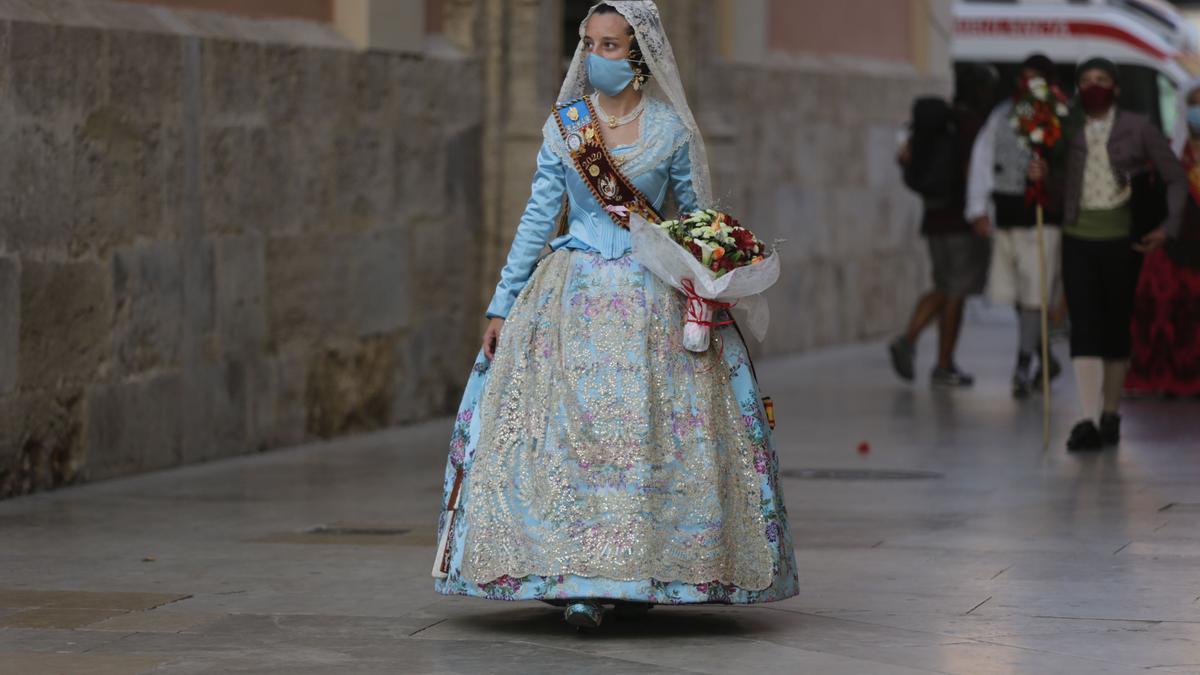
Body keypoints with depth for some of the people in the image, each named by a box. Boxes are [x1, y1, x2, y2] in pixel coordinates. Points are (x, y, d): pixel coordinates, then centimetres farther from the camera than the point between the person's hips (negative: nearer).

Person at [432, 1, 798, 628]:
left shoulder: (670, 128, 2)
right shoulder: (563, 125, 6)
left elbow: (697, 220, 9)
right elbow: (537, 217, 8)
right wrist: (502, 306, 6)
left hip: (651, 299, -1)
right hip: (572, 296, 1)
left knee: (650, 431, -6)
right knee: (570, 429, -7)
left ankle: (638, 573, 4)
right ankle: (575, 578, -5)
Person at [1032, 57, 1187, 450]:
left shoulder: (1137, 129, 3)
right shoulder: (1068, 132, 7)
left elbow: (1176, 178, 7)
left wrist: (1168, 227, -4)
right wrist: (1040, 176, -6)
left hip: (1121, 240, -1)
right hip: (1078, 238, 1)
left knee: (1116, 326, 6)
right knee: (1084, 327, -10)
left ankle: (1111, 415, 20)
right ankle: (1089, 421, -17)